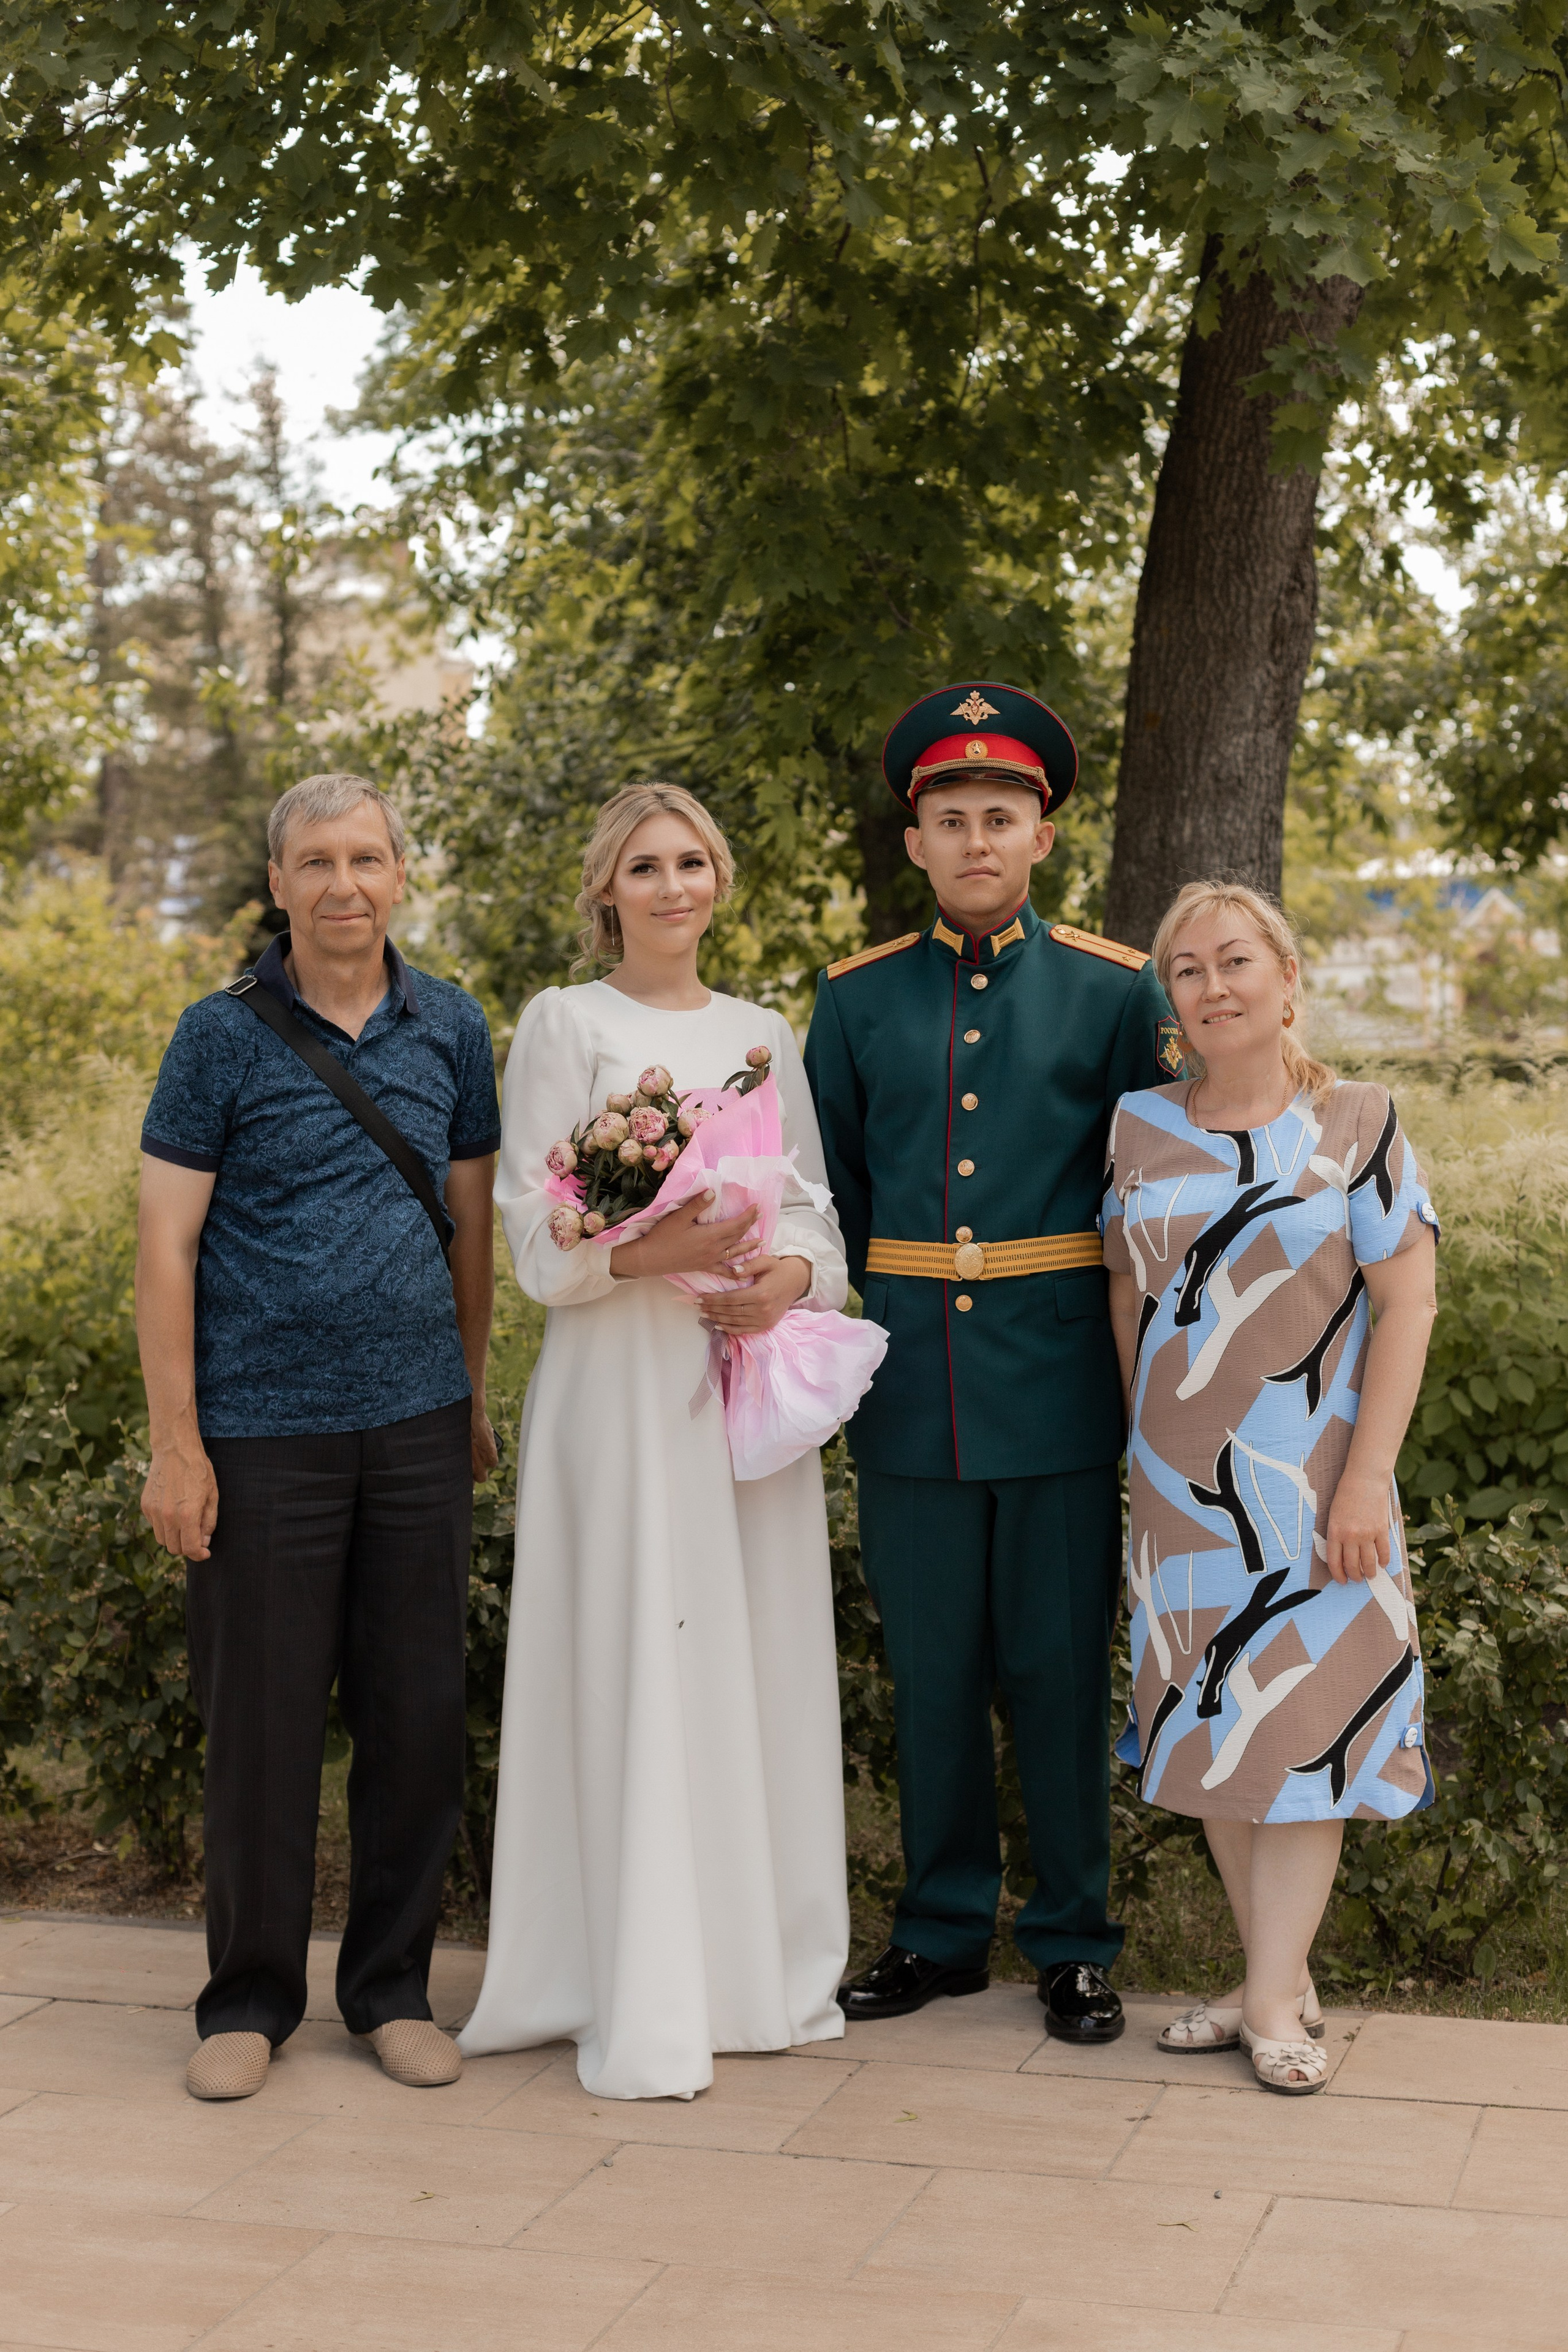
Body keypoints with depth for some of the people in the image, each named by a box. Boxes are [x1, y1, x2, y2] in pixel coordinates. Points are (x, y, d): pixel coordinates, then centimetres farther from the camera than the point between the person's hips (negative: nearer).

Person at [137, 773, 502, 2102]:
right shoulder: (224, 1036, -3)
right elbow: (167, 1245, -4)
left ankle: (392, 1986, 22)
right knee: (264, 1718, 3)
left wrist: (474, 1392, 15)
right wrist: (176, 1442, -8)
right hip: (264, 1428, -3)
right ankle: (251, 2000, 19)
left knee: (418, 1713, 7)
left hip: (417, 1421, 3)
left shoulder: (451, 1028, 7)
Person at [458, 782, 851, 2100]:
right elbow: (536, 1232, -4)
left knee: (760, 1659, 6)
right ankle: (642, 2006, 2)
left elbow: (817, 1206, 14)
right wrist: (650, 1250, -21)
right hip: (622, 1381, -4)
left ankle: (760, 1968, 18)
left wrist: (793, 1276, -7)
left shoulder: (764, 1035, 15)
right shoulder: (566, 1025, 2)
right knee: (637, 1670, -5)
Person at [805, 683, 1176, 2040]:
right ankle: (942, 1931, 24)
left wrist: (1143, 1368, 1)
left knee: (1063, 1670, 5)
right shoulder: (857, 998, 8)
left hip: (1060, 1389, -2)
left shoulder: (1118, 991, 1)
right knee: (931, 1673, 10)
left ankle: (1075, 1944, 19)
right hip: (911, 1399, 2)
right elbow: (827, 1197, 15)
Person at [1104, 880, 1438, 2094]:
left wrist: (1366, 1477, -13)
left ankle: (1275, 2001, 10)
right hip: (1182, 1482, 4)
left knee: (1307, 1717, 0)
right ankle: (1281, 1977, 23)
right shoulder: (1141, 1128, 4)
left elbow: (1407, 1304, -8)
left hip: (1310, 1473, -4)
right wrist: (1148, 1441, 10)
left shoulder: (1358, 1125, -6)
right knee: (1212, 1722, 9)